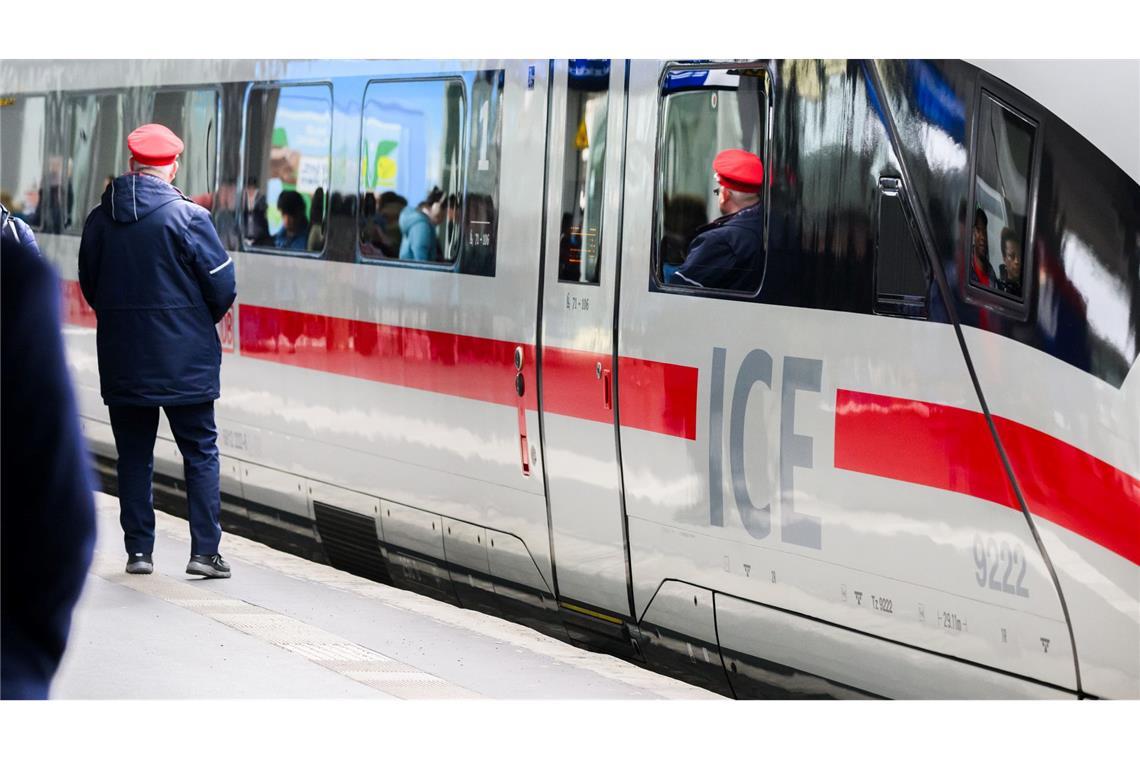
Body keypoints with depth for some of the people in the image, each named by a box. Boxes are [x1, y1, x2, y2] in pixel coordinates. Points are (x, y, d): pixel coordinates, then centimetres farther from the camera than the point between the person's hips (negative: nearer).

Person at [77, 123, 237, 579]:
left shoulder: (100, 219, 2)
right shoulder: (188, 217, -11)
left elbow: (89, 286, 10)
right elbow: (223, 285, -8)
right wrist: (203, 320, 11)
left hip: (122, 363, 3)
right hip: (185, 363, -3)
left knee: (133, 456, 11)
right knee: (200, 453, 5)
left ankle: (138, 550, 12)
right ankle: (204, 550, 0)